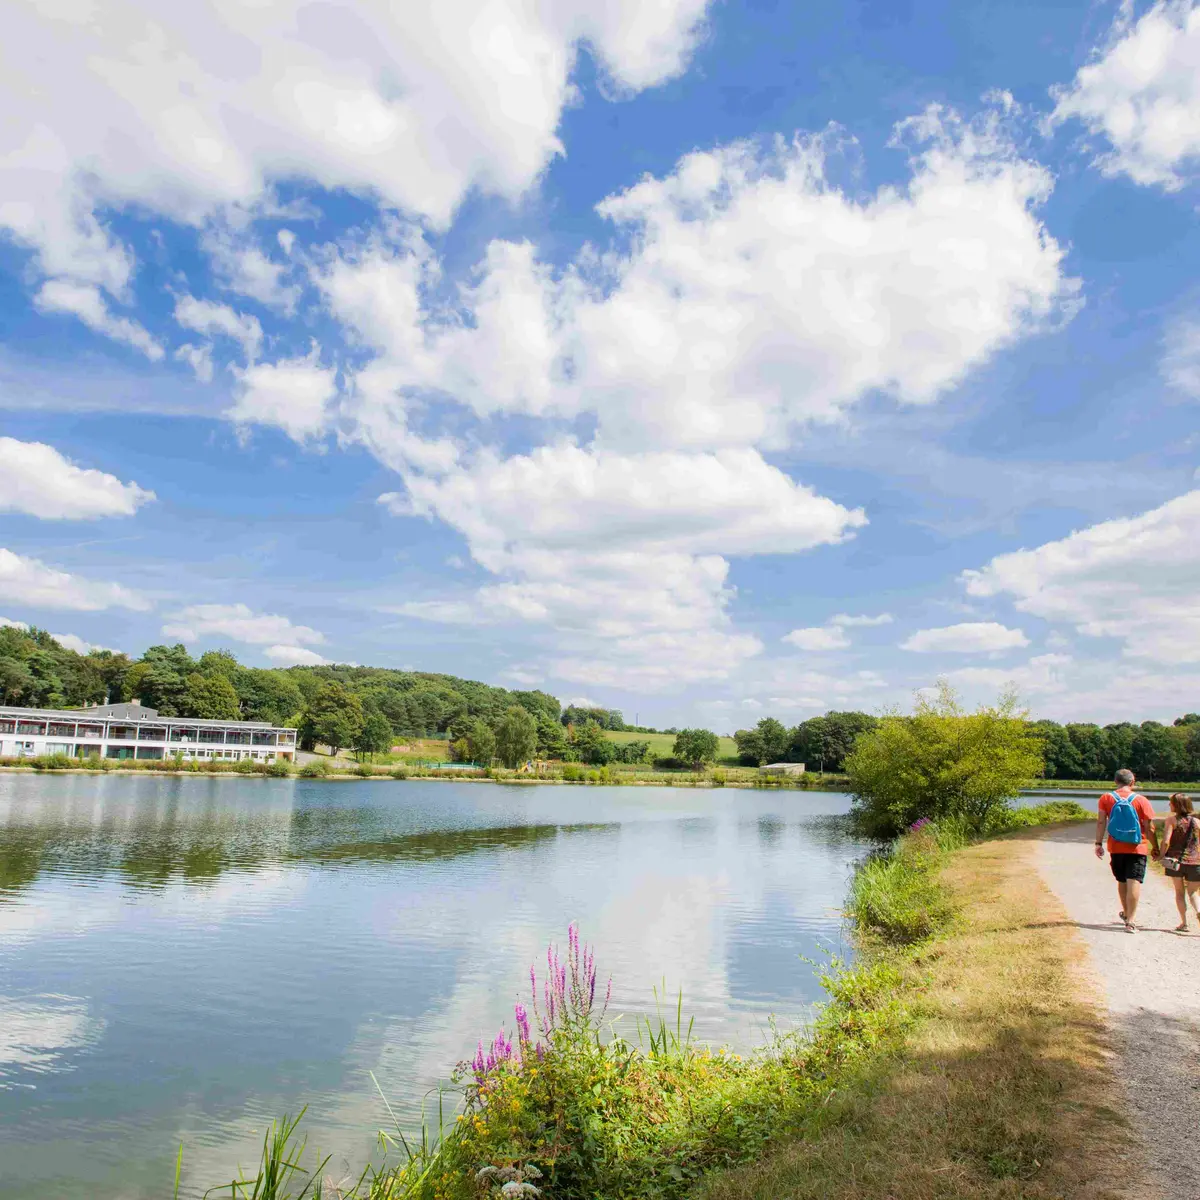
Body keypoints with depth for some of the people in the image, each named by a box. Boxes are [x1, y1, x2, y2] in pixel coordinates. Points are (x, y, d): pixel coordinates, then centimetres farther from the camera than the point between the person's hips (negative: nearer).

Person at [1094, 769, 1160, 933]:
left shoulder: (1106, 798, -2)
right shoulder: (1141, 800, -6)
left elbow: (1101, 822, -4)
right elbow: (1150, 828, -5)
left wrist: (1098, 843, 2)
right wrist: (1156, 848, 7)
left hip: (1116, 848, 3)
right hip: (1137, 849, -2)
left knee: (1122, 881, 19)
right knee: (1134, 882, -4)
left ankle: (1126, 913, 37)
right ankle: (1130, 921, -9)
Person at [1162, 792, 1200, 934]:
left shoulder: (1172, 819, -7)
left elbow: (1166, 841, -14)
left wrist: (1162, 856, 0)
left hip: (1175, 860, -2)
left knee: (1180, 892, 13)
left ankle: (1183, 922, 8)